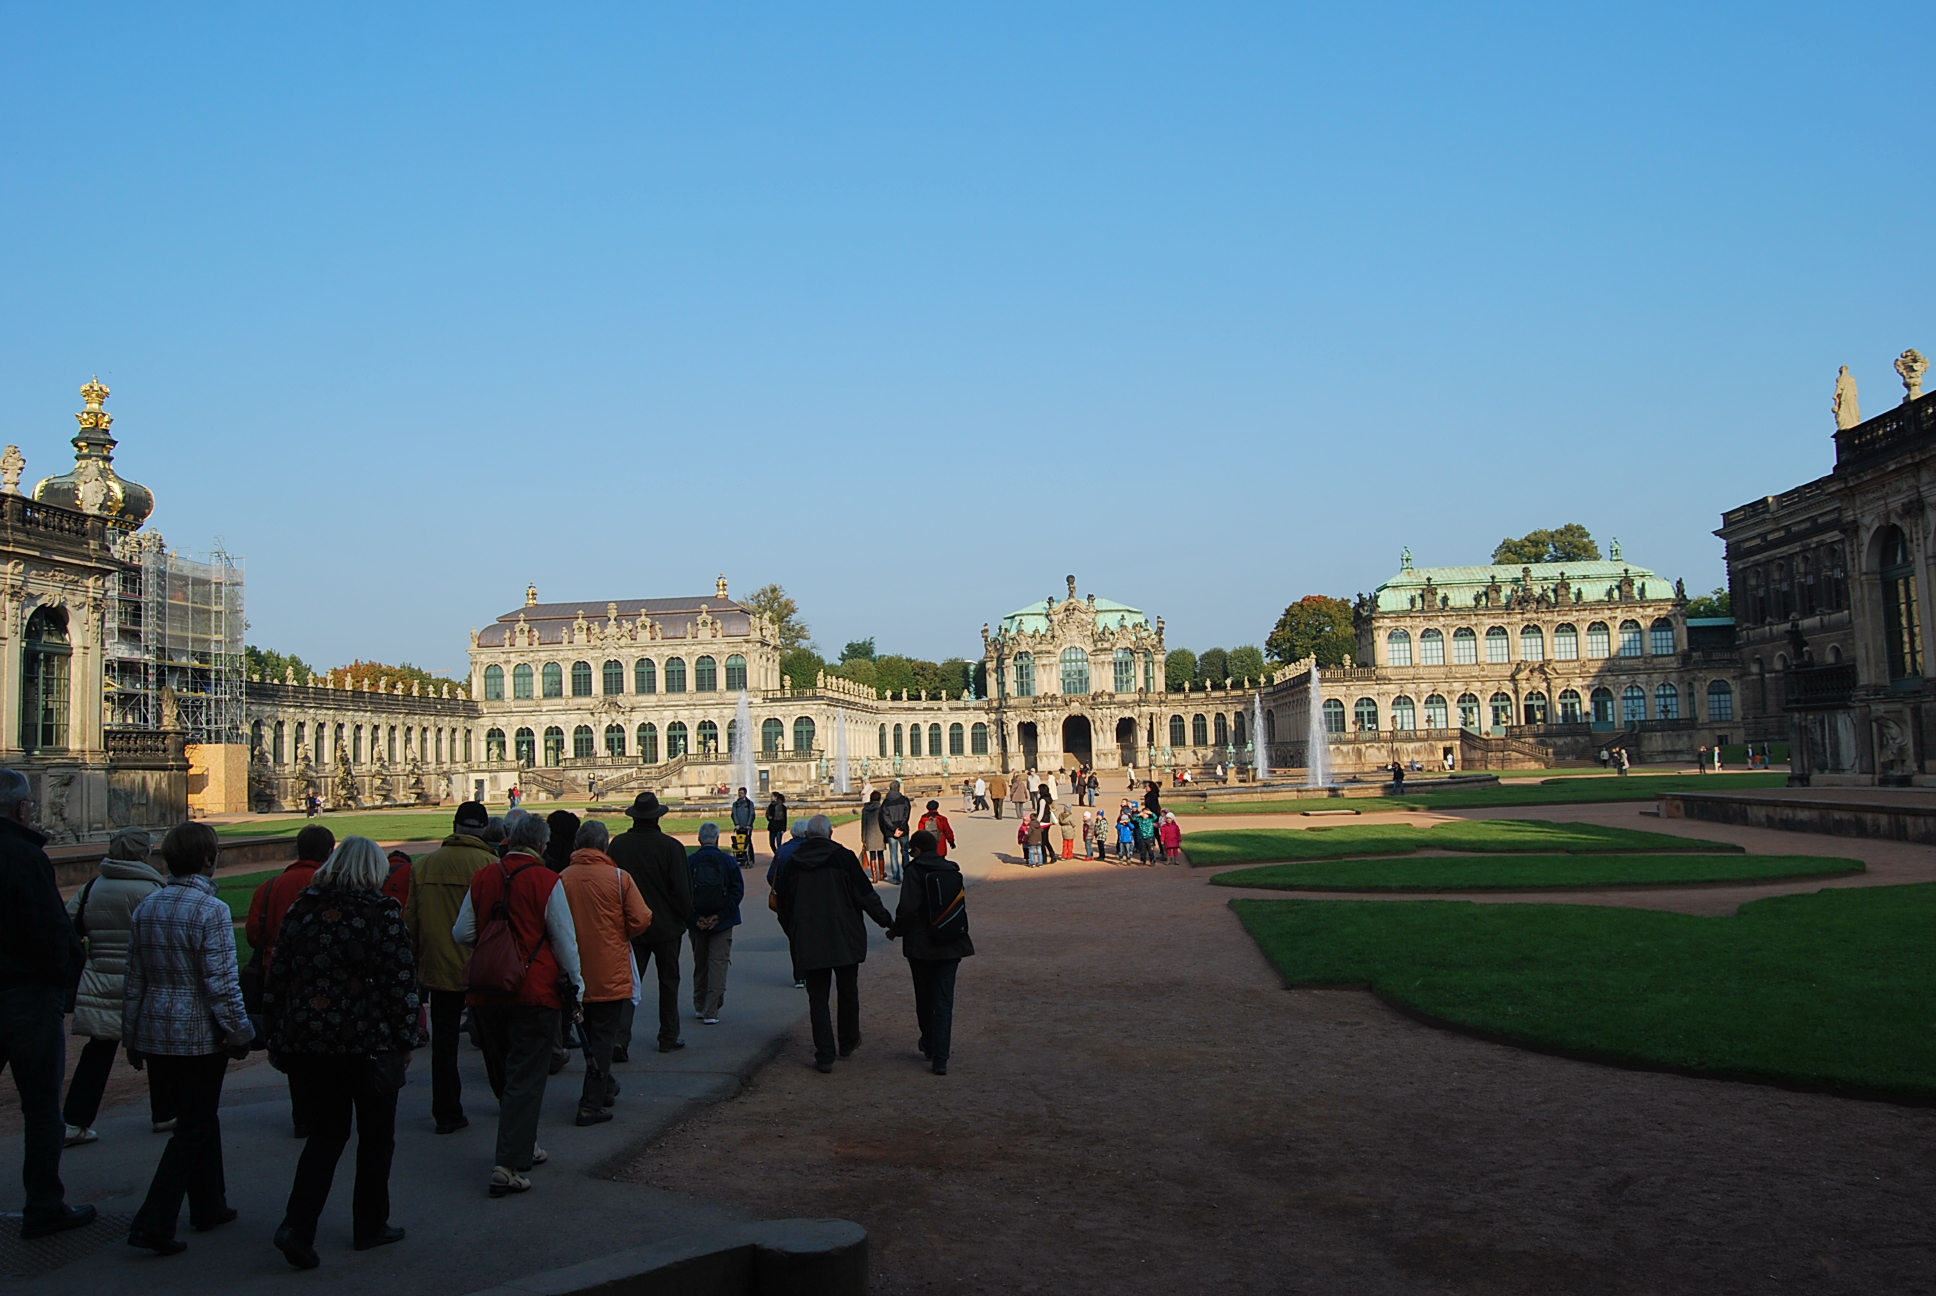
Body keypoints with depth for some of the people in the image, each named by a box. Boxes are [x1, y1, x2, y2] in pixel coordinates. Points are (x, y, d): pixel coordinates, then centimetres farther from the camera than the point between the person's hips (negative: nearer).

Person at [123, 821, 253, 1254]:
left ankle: (209, 1206, 29)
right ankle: (154, 1222, -3)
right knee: (194, 1126, 3)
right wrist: (240, 1034, -9)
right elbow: (222, 984, -18)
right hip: (199, 1036, -7)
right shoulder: (211, 910, -16)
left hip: (154, 1034, 7)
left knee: (198, 1115, 19)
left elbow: (134, 980, 11)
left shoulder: (145, 908, 5)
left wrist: (132, 1036, 19)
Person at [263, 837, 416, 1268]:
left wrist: (278, 1040, 14)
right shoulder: (384, 912, -9)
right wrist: (404, 1039, -1)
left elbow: (277, 978, 7)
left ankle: (297, 1225, 1)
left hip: (308, 1045, 4)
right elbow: (401, 982, -10)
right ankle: (370, 1226, 22)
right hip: (367, 1043, -4)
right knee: (375, 1135, 13)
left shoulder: (301, 909, 4)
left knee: (326, 1134, 15)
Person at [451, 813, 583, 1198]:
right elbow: (564, 939, -8)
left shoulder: (482, 878, 2)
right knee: (526, 1079, 0)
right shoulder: (546, 881, -11)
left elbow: (461, 933, 7)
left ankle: (523, 1146, 33)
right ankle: (508, 1165, -6)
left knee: (503, 1076, 19)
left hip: (485, 993, 5)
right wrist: (575, 982, 5)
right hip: (535, 992, -5)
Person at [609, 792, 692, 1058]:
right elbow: (683, 889, -13)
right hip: (666, 926, -2)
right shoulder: (671, 847, -14)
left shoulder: (618, 844, -4)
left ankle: (619, 1038, -11)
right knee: (668, 981, 13)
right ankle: (668, 1037, 21)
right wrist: (684, 916, 4)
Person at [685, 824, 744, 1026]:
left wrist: (695, 918, -8)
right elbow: (738, 890, -9)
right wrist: (720, 915, -10)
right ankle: (711, 1012, -5)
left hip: (697, 923, 2)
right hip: (722, 922, -2)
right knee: (718, 963, 1)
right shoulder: (727, 860, -5)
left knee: (699, 964, 17)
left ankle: (699, 1007, 26)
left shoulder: (688, 862, -3)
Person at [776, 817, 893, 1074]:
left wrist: (793, 936, 23)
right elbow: (866, 895, -7)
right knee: (848, 992, 18)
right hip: (845, 941, -1)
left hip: (808, 944, 1)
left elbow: (783, 905, 8)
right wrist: (887, 921, 5)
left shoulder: (793, 863, 1)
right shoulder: (843, 857, -7)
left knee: (817, 998, 6)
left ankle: (824, 1056, 0)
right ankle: (848, 1042, 32)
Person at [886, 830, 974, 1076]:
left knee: (924, 998, 17)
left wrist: (895, 930, -1)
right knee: (944, 1001, 2)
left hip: (922, 945, -3)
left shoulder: (915, 870, -10)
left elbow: (908, 909, -18)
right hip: (951, 945, 3)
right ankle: (940, 1058, -5)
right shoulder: (952, 871, 4)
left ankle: (929, 1045, 34)